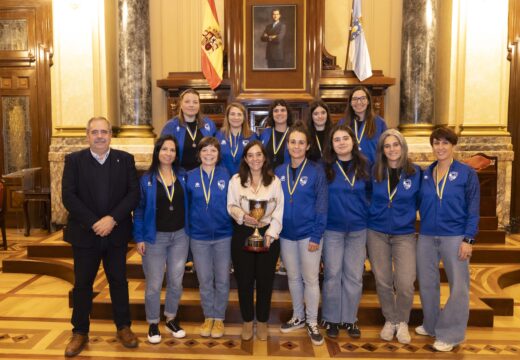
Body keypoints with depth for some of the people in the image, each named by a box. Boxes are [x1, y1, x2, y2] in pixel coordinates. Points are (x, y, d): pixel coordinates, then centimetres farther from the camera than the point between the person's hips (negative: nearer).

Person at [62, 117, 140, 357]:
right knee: (82, 284, 10)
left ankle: (123, 327, 27)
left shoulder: (125, 159, 1)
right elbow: (68, 196, -9)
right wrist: (93, 223, -17)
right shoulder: (74, 160, -2)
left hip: (117, 233, 1)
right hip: (84, 233, 0)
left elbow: (134, 193, -6)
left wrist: (112, 219, -17)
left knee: (119, 281, 12)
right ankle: (80, 332, 26)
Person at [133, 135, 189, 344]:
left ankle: (171, 319, 30)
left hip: (180, 236, 2)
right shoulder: (146, 179, -5)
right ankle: (153, 324, 23)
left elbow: (188, 205, 5)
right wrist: (139, 237, -8)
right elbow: (139, 210, -4)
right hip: (155, 237, -2)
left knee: (176, 281, 11)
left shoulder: (183, 176, 1)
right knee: (154, 284, 5)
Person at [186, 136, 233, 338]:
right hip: (199, 237, 1)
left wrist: (234, 229, -2)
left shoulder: (225, 175, -3)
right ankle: (208, 317, 29)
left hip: (223, 235, -1)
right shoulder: (190, 177, -1)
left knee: (222, 280, 8)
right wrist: (187, 231, 1)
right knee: (204, 280, 11)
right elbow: (186, 207, 4)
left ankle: (219, 318, 25)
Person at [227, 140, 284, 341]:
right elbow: (231, 206, 0)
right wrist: (243, 216, -20)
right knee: (244, 280, 8)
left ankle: (262, 321, 28)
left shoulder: (274, 181, 0)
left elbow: (279, 211, -2)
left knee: (265, 279, 9)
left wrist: (270, 234, -11)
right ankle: (247, 321, 28)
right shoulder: (236, 180, 0)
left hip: (267, 234, 0)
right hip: (242, 235, 0)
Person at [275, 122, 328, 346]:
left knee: (310, 279, 4)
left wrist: (316, 236, -14)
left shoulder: (316, 171, -8)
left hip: (308, 234, -4)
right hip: (286, 234, 4)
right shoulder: (279, 172, 3)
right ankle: (298, 317, 32)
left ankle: (312, 322, 20)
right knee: (293, 277, 15)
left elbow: (321, 206, -9)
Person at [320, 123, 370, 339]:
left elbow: (371, 191, 13)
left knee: (354, 276, 9)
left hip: (358, 229, 2)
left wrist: (368, 212, 5)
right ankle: (331, 319, 21)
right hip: (332, 229, -2)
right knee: (332, 275, 6)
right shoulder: (325, 167, -6)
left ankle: (350, 319, 24)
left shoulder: (364, 165, 0)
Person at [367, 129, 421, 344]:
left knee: (405, 283, -7)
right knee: (383, 281, 7)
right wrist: (374, 214, 6)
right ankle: (390, 320, 28)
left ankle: (402, 322, 18)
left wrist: (405, 214, -1)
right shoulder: (375, 172, -1)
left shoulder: (415, 172, -4)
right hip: (377, 233, 2)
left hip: (404, 234, -1)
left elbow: (419, 201, 7)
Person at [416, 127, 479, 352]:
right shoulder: (425, 174, 7)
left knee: (458, 286, 3)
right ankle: (431, 325, 32)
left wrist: (468, 239, -12)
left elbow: (473, 210, -6)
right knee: (427, 283, 13)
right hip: (426, 237, 4)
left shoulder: (467, 173, -4)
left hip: (455, 237, -4)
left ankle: (449, 334, 17)